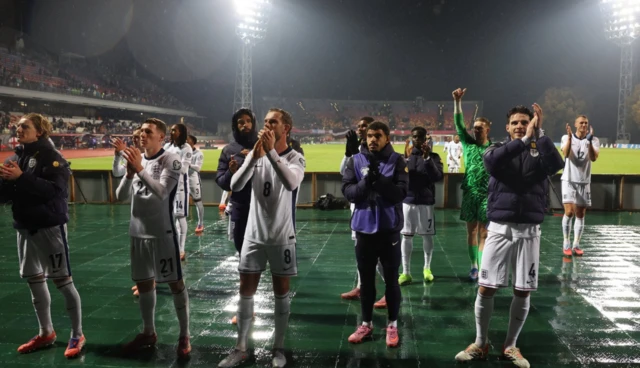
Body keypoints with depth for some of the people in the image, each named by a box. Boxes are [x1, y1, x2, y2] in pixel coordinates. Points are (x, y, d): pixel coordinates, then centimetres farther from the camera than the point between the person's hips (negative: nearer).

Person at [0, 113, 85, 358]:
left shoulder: (51, 157, -10)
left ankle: (77, 336, 10)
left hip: (50, 227, -7)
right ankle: (46, 333, 29)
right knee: (34, 280, 14)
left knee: (62, 280, -1)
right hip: (25, 228, 7)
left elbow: (55, 189, -24)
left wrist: (21, 177, -27)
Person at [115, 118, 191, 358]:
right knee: (144, 283, 15)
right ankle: (148, 332, 31)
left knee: (175, 283, 2)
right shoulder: (136, 159, 8)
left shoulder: (171, 160, -9)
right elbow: (121, 197, 3)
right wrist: (129, 173, -14)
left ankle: (184, 336, 12)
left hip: (163, 232, -6)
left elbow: (162, 192, -21)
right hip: (138, 232, 6)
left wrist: (140, 169, -23)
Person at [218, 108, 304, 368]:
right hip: (254, 234, 3)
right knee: (246, 291, 7)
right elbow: (235, 186, -10)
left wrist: (271, 151, -27)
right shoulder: (254, 154, 4)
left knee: (281, 291, 7)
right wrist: (254, 156, -21)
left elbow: (291, 183, -28)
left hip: (282, 236, -3)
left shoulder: (295, 158, -6)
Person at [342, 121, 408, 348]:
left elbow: (401, 192, -11)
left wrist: (379, 180, -24)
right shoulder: (356, 160, 4)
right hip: (364, 227, 2)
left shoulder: (396, 160, -2)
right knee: (366, 279, 13)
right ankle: (366, 324, 27)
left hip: (389, 228, -2)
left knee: (391, 279, 8)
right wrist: (365, 183, -20)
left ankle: (392, 325, 22)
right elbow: (347, 191, -3)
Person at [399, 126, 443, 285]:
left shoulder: (433, 156, 1)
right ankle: (406, 272, 4)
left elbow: (438, 177, -14)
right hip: (407, 201, 1)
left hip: (426, 202, -1)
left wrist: (427, 158, -21)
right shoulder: (407, 156, 7)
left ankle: (427, 268, 25)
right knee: (406, 236, 0)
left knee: (427, 236, 7)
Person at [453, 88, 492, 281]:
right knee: (471, 231, 9)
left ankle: (481, 269, 0)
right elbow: (459, 124, -4)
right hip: (469, 193, 2)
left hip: (487, 194, -2)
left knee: (483, 233, -2)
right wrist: (457, 101, -12)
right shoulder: (468, 143, 5)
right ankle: (474, 266, 21)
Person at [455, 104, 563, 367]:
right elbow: (491, 161, -22)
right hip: (499, 229, -1)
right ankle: (480, 343, 19)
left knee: (522, 291, 6)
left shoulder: (539, 151, 4)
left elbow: (556, 165, -18)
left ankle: (510, 345, 24)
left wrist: (539, 134, -21)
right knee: (486, 288, 1)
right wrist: (524, 140, -26)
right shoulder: (498, 149, 3)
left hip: (528, 231, 1)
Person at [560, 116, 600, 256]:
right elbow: (566, 154, -19)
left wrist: (589, 140, -26)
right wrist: (570, 137, -31)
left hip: (584, 182, 2)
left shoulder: (594, 140, 2)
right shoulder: (566, 137, 0)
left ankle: (576, 245, 12)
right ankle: (566, 243, 2)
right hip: (569, 180, -2)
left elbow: (593, 158, -15)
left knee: (580, 215, 5)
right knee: (569, 212, -12)